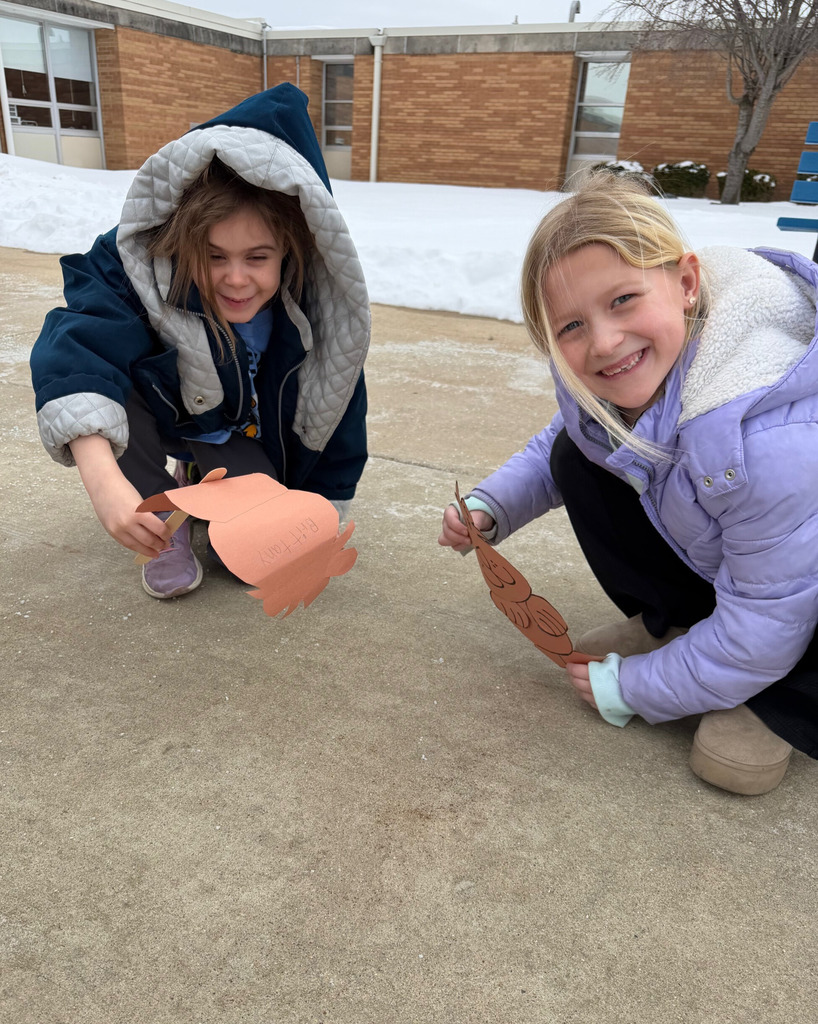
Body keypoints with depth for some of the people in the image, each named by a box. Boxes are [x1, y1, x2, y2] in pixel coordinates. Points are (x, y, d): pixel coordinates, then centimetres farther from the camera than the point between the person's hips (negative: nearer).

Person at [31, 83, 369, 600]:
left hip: (238, 434, 1)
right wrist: (105, 482, -66)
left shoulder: (315, 308, -28)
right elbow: (77, 348, -49)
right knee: (105, 377, -34)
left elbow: (337, 408, -17)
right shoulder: (135, 269, -34)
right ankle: (163, 513, -7)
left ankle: (201, 479, 20)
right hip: (154, 404, -1)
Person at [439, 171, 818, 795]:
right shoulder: (598, 378, -18)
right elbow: (552, 451, 6)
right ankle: (673, 621, 6)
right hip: (706, 550, 7)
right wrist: (489, 507, -13)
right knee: (579, 458, -10)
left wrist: (634, 686, -16)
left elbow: (764, 628, -28)